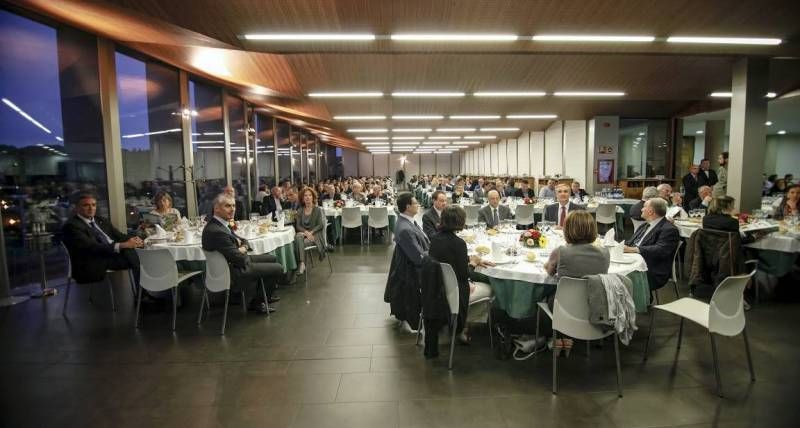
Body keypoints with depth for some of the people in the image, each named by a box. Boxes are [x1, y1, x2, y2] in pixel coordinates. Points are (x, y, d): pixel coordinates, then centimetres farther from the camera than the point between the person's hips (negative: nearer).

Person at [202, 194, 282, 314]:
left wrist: (244, 247, -11)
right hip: (233, 272, -10)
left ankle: (265, 295, 35)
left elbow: (243, 240, 12)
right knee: (278, 268, -5)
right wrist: (243, 251, -5)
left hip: (233, 262, 10)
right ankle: (257, 303, 14)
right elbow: (240, 259, -27)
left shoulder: (218, 223, 2)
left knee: (272, 258, 21)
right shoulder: (216, 231, -30)